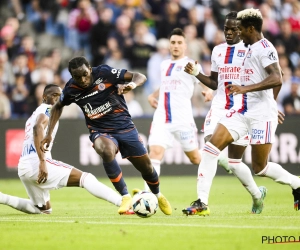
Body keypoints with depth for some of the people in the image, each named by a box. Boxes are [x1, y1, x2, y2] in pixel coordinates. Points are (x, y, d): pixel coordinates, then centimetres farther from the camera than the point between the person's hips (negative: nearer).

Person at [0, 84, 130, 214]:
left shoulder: (35, 115, 28)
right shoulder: (48, 109, -1)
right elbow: (38, 128, -20)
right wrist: (42, 162, -28)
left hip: (23, 168, 9)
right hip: (35, 162, -9)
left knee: (44, 209, 25)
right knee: (85, 178, -15)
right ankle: (124, 203, -31)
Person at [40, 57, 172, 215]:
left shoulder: (104, 73, -16)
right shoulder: (71, 89, -9)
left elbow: (140, 77, -12)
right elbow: (58, 107, 13)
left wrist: (132, 84, -35)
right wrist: (49, 134, 7)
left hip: (124, 126, 0)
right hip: (101, 132, 0)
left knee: (145, 166, 4)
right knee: (107, 151, -35)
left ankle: (158, 196, 38)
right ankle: (126, 198, -24)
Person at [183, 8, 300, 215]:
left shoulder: (264, 48, -13)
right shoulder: (251, 48, 15)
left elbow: (276, 79, -25)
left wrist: (246, 88, -31)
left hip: (261, 115, -9)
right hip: (242, 111, 9)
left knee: (260, 168, -1)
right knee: (211, 147, -6)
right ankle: (202, 202, -6)